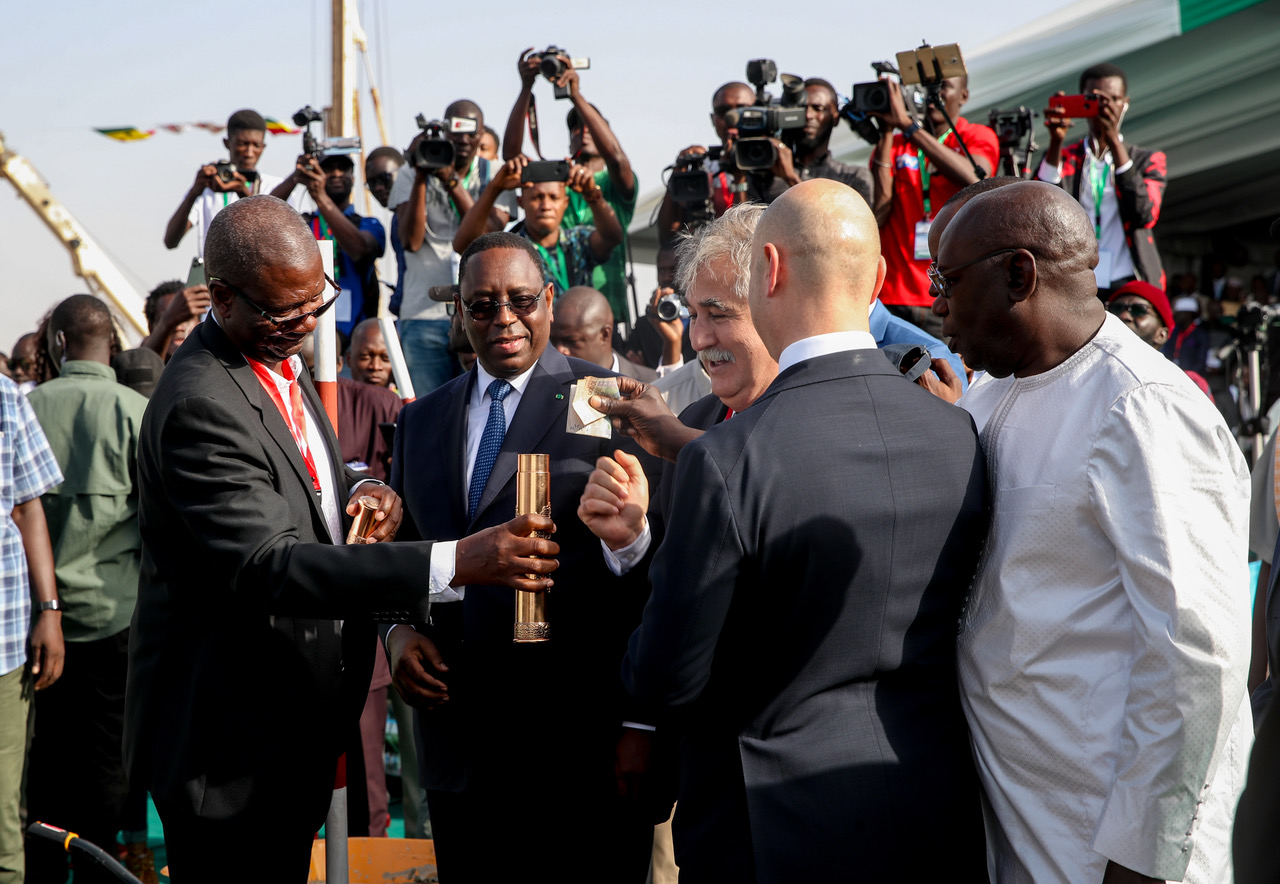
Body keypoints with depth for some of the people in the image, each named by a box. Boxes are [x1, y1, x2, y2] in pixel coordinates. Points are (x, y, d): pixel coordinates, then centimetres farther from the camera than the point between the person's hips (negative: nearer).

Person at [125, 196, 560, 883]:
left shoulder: (278, 360, 7)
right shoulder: (199, 406, -25)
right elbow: (265, 566, -33)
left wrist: (358, 488, -4)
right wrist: (456, 562, -39)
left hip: (294, 719, 9)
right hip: (230, 733, -9)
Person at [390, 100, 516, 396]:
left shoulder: (496, 176, 9)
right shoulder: (411, 178, 9)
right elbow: (411, 240, -5)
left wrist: (452, 181, -14)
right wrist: (421, 177, -10)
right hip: (424, 314, 0)